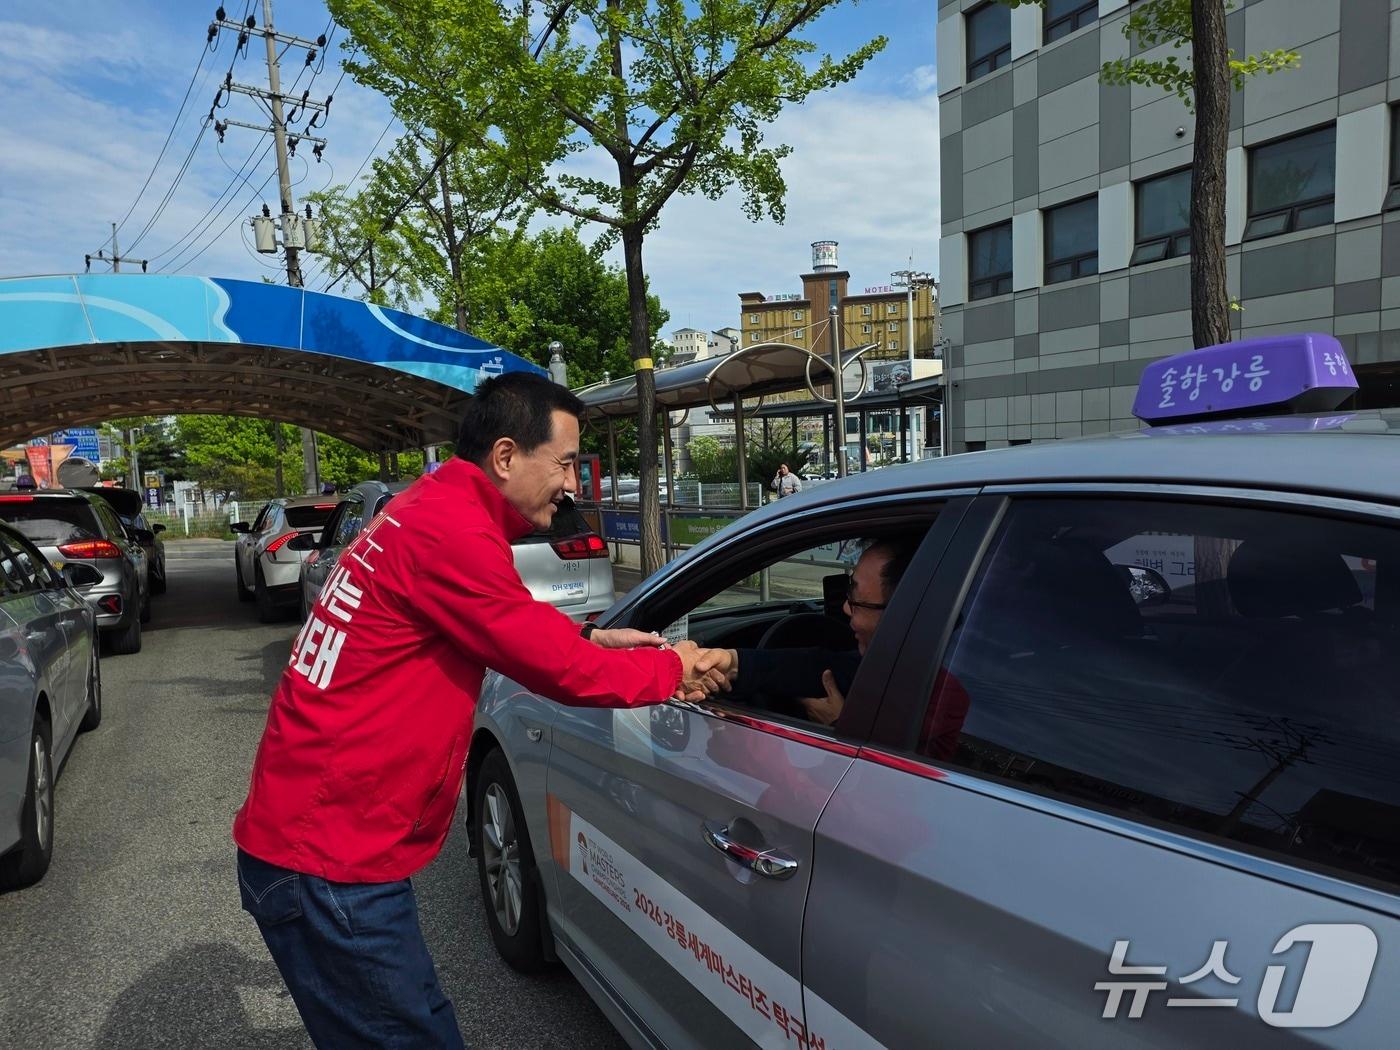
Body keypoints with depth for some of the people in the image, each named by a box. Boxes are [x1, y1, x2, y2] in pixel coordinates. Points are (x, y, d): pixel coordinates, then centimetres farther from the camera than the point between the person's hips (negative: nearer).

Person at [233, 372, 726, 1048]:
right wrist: (673, 668, -2)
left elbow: (513, 625, 22)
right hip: (328, 865, -10)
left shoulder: (426, 510, 10)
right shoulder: (450, 531, -22)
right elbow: (560, 671, -17)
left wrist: (589, 637, 9)